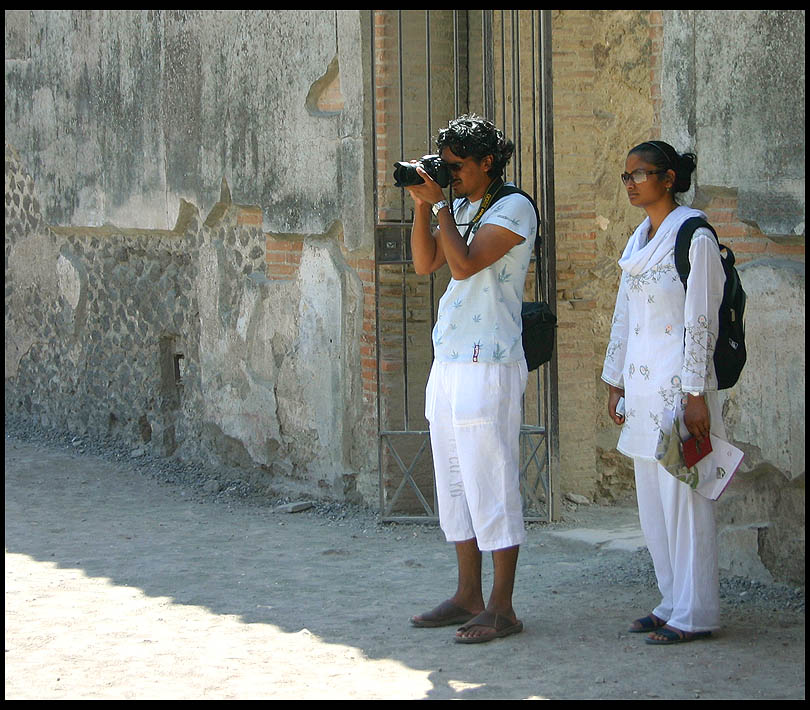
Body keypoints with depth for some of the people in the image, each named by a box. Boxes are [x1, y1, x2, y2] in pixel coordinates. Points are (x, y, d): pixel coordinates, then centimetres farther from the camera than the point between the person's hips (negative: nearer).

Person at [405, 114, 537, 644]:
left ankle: (502, 609, -3)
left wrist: (439, 204, -11)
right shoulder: (461, 208, 16)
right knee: (455, 484, 12)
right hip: (449, 362, 9)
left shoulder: (514, 208, -9)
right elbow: (425, 264, 12)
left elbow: (465, 263, -20)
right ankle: (469, 597, 20)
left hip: (489, 366, -9)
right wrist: (422, 204, 3)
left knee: (492, 485, -7)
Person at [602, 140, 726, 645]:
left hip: (678, 386, -9)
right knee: (653, 502, 10)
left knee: (683, 499, -6)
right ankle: (673, 603, 19)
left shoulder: (694, 236, -9)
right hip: (642, 387, 9)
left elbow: (701, 321, -13)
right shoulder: (639, 240, 16)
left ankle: (695, 614, 0)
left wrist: (695, 395, -17)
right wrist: (616, 384, 17)